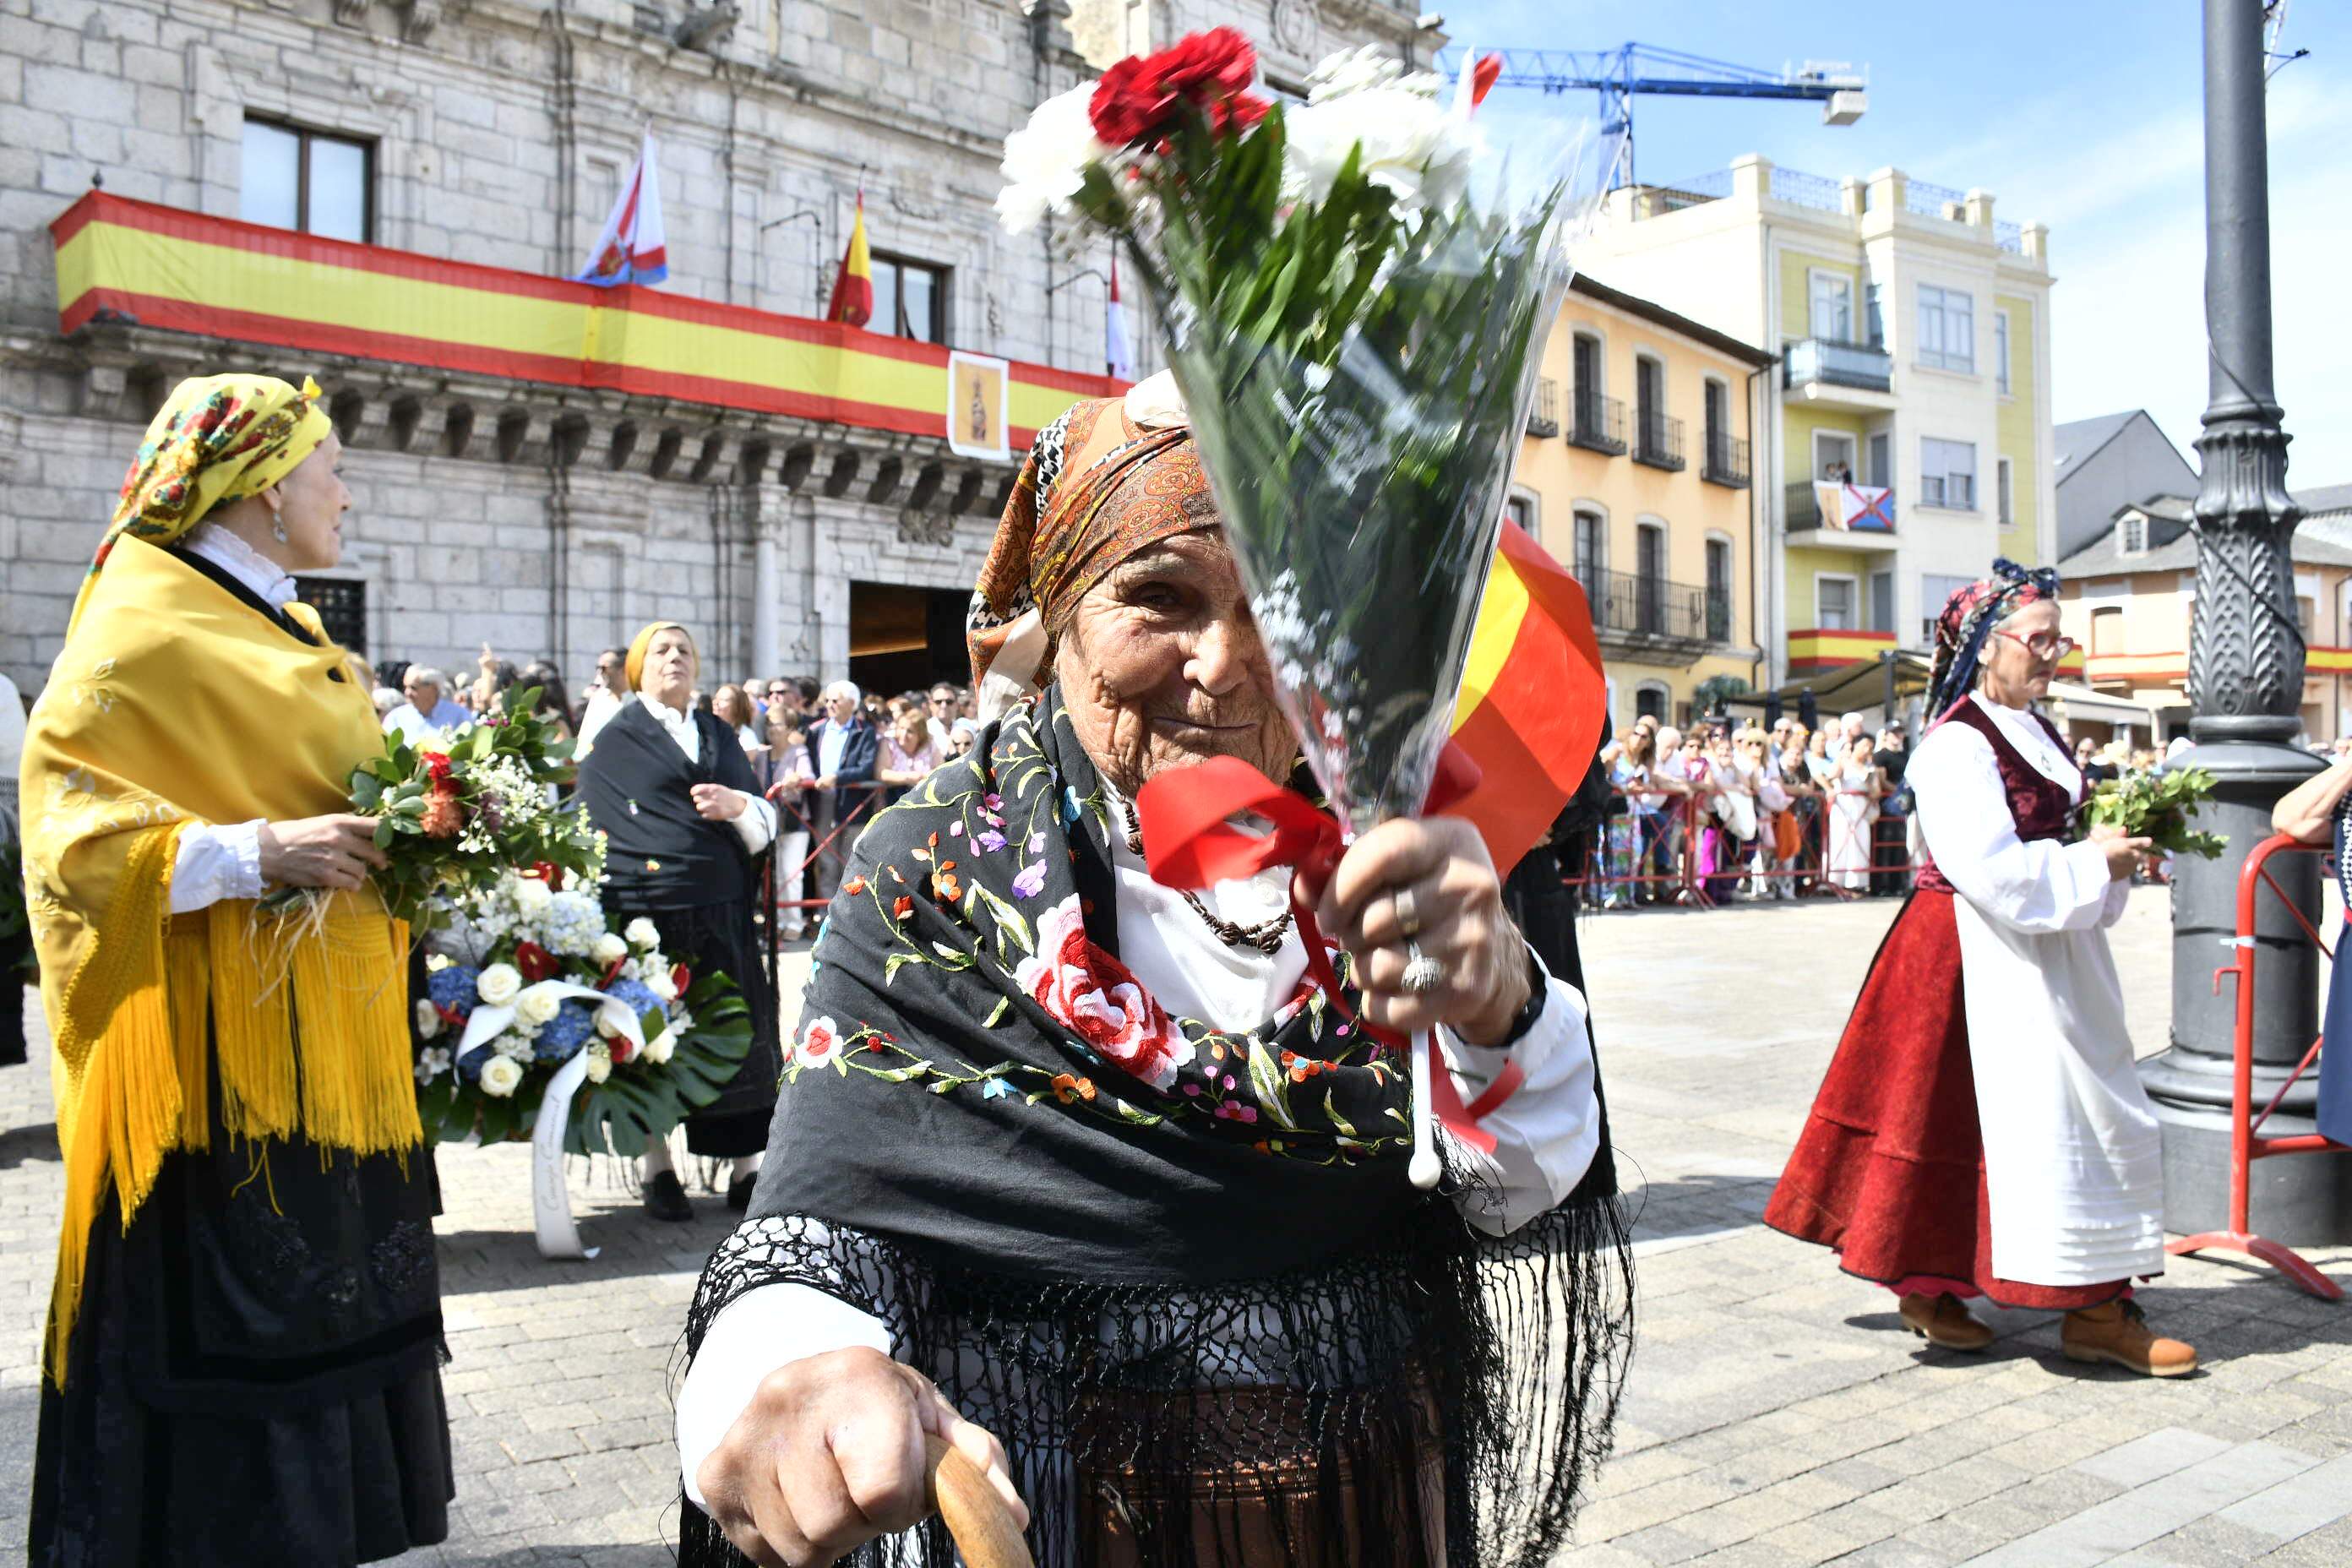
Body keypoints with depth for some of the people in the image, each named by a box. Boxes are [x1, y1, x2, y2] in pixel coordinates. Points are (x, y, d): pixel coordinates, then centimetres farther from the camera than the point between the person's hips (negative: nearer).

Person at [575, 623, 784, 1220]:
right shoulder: (616, 739, 7)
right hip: (647, 913, -3)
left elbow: (766, 820, 12)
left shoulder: (721, 736, 18)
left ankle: (746, 1169, 8)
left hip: (723, 913, 3)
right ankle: (658, 1170, 14)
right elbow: (593, 825, 2)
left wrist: (738, 805, -8)